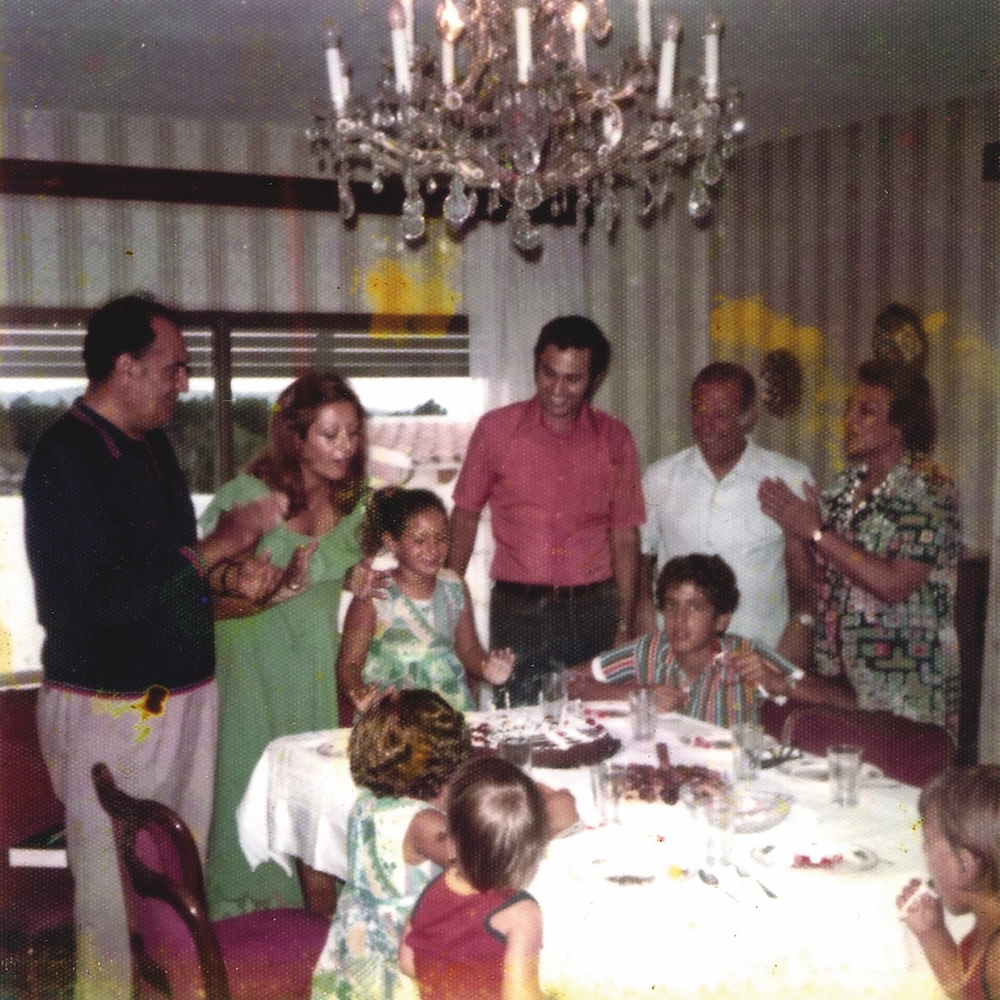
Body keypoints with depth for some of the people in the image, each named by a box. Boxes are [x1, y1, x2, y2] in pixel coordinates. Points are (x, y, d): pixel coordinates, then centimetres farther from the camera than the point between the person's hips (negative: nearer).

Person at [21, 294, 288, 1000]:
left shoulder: (151, 445, 11)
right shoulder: (66, 458, -17)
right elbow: (98, 599, -26)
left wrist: (238, 583, 4)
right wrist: (213, 549, -18)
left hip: (183, 695, 8)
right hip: (111, 710, -8)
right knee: (118, 896, 3)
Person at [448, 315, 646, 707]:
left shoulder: (614, 439, 5)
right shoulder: (496, 429, 2)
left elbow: (624, 536, 8)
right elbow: (465, 516, 8)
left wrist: (625, 625, 4)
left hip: (594, 610, 1)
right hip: (518, 611, -1)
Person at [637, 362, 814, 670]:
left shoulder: (791, 479, 4)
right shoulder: (660, 478, 9)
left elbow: (803, 568, 7)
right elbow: (638, 557, 14)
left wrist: (801, 625, -7)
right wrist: (646, 615, 0)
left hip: (764, 652, -1)